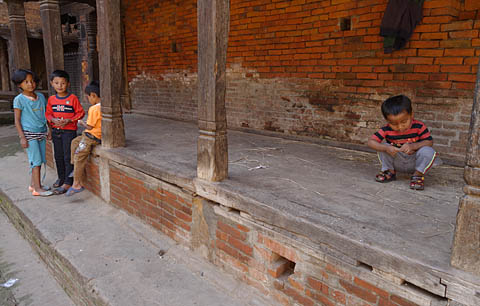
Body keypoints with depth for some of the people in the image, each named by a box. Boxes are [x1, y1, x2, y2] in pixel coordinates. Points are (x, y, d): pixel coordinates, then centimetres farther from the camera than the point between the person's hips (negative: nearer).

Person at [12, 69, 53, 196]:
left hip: (41, 133, 6)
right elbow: (17, 120, -6)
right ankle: (37, 188, -1)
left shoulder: (41, 97, 9)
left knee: (39, 160, 9)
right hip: (29, 133, -5)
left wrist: (49, 130, 12)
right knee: (36, 160, -7)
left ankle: (33, 184, 23)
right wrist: (22, 137, -11)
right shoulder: (19, 99, -6)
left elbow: (46, 114, 17)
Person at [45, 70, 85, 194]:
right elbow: (48, 113, 13)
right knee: (58, 156, 16)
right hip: (56, 130, 5)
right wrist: (53, 120, -8)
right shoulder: (51, 99, 6)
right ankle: (61, 177, 33)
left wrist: (69, 120, -17)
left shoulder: (73, 98, -8)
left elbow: (80, 113, -6)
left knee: (68, 157, -3)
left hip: (69, 130, -5)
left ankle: (68, 183, 2)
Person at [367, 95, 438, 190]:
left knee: (428, 151, -28)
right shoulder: (386, 130, -16)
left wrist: (413, 146, -34)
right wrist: (386, 148, -38)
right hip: (397, 162, 1)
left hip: (414, 162, -1)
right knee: (383, 146, -20)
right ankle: (389, 171, 0)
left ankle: (418, 174, -6)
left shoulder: (419, 126, -16)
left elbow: (429, 142, -15)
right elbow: (371, 142, -21)